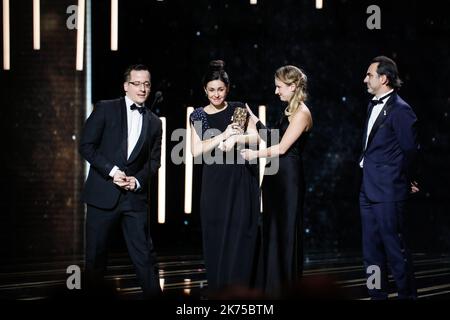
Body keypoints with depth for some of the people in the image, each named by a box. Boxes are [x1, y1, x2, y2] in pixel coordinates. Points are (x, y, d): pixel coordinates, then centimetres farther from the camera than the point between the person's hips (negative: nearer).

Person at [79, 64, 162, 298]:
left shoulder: (154, 122, 12)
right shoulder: (105, 109, 1)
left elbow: (153, 159, 13)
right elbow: (86, 145, -4)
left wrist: (139, 180, -6)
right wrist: (112, 171, -13)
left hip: (135, 196, 2)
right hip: (103, 193, -2)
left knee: (144, 253, -1)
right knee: (96, 253, 4)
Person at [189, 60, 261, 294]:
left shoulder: (239, 109, 7)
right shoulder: (198, 116, 6)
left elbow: (254, 137, -4)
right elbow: (196, 150, -6)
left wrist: (235, 139, -24)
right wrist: (224, 135, -14)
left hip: (241, 181, 0)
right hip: (214, 184, 0)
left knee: (241, 237, -4)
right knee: (216, 238, 1)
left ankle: (239, 291, -2)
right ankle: (218, 291, 7)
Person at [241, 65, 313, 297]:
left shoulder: (302, 113, -12)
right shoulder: (289, 111, 15)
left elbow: (282, 147, -16)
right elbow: (273, 139, 15)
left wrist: (256, 154, -13)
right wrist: (254, 120, 14)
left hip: (289, 176, -9)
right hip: (276, 176, 9)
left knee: (286, 231, -1)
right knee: (272, 230, 10)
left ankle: (288, 288, 8)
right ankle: (272, 286, 16)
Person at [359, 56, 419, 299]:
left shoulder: (400, 110, -13)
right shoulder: (373, 106, 14)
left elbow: (410, 150, -10)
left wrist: (405, 181, 1)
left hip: (388, 192, -9)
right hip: (369, 191, 9)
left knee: (395, 249, -4)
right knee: (371, 251, 12)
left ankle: (407, 295, 5)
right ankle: (377, 295, 20)